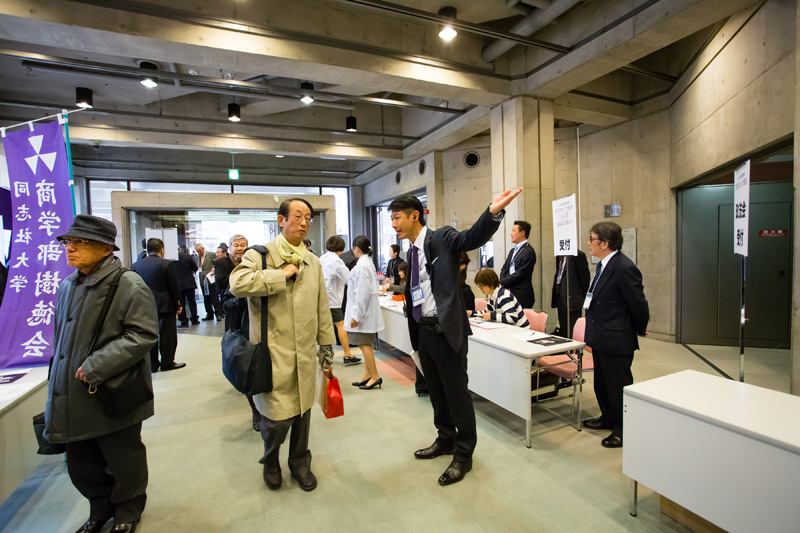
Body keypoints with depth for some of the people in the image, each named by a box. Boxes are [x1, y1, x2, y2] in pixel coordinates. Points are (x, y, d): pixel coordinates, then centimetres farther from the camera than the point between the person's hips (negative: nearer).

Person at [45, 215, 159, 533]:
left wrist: (96, 367, -25)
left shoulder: (129, 286, -18)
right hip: (73, 396, 7)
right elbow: (62, 337, 21)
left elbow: (142, 335, -23)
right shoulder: (68, 286, 9)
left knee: (123, 459, 13)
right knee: (81, 463, 20)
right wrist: (58, 380, 17)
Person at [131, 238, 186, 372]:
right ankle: (167, 363, 14)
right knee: (167, 335, 6)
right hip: (165, 306, -4)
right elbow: (174, 287, -10)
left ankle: (151, 365, 20)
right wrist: (178, 304, 0)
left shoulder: (135, 265, 2)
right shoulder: (167, 264, -12)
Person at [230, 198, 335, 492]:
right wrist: (282, 274, -19)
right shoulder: (260, 255, -5)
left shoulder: (313, 262, 11)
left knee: (302, 412, 14)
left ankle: (300, 463, 40)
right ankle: (271, 461, 35)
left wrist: (326, 350, 13)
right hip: (273, 355, -4)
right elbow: (238, 283, -26)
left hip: (305, 355, 5)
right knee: (277, 417, 1)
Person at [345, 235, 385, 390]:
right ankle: (367, 375, 24)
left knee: (364, 343, -2)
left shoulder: (362, 265, -18)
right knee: (365, 344, 15)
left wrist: (356, 315, -19)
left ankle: (375, 376, 6)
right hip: (366, 310, 10)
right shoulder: (368, 262, 12)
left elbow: (362, 292, -22)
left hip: (363, 310, -10)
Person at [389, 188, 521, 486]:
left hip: (445, 329, -8)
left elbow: (472, 238, -30)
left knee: (456, 392, 5)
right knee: (436, 391, 21)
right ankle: (445, 440, 42)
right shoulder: (414, 250, 13)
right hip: (423, 330, 8)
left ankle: (463, 455, 24)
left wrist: (494, 212, -47)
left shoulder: (441, 238, -10)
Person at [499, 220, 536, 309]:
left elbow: (519, 275, -16)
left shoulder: (529, 252, -12)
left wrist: (502, 283, -9)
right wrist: (503, 283, -4)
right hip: (509, 293, 8)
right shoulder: (512, 251, 18)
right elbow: (504, 268, 16)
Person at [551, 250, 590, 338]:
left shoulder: (578, 255, -12)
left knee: (572, 333, -3)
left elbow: (584, 278, -9)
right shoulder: (560, 256, 12)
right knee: (563, 331, 14)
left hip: (572, 298, -8)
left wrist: (584, 300, -4)